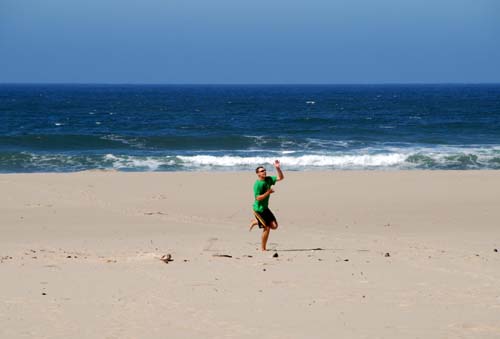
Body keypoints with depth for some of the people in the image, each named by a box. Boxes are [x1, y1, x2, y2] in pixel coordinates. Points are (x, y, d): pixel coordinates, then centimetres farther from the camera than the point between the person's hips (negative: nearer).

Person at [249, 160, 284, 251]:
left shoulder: (268, 179, 3)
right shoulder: (257, 184, -20)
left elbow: (280, 178, 4)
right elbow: (258, 198, -25)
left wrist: (278, 168, -9)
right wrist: (268, 192, -25)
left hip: (265, 208, 8)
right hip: (259, 209, -8)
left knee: (274, 226, 4)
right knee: (267, 228, -5)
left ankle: (255, 222, 25)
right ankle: (263, 248, 9)